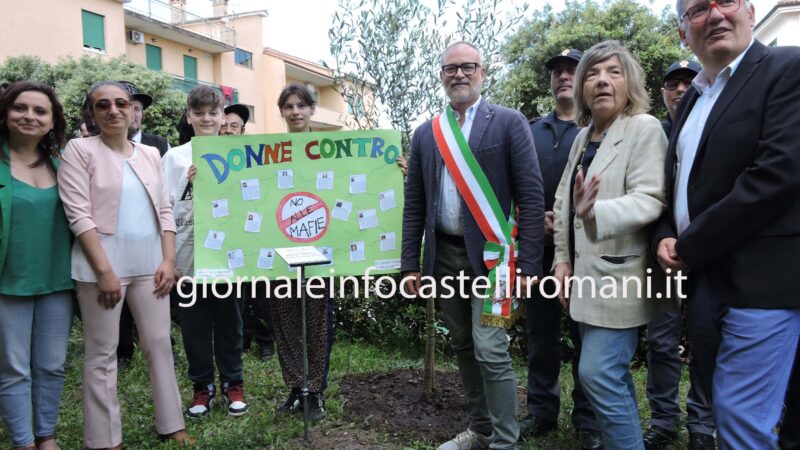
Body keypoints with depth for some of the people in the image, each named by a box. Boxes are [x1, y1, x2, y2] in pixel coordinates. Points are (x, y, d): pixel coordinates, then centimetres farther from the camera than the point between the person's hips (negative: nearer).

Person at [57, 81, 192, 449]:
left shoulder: (150, 154, 12)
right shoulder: (79, 149, -2)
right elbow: (78, 214, -10)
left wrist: (169, 260, 1)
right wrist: (105, 270, -15)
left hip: (149, 262, 5)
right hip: (102, 262, -4)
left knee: (159, 343, 9)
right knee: (102, 353, 4)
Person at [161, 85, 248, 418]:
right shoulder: (175, 157, 5)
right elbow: (164, 207, 0)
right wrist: (188, 184, -15)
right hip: (189, 253, 0)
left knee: (229, 321, 10)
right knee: (194, 324, 9)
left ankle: (232, 383, 26)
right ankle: (202, 386, 26)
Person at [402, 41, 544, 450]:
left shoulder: (509, 123, -2)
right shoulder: (425, 134, 10)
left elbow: (531, 197, -7)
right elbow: (413, 205, 10)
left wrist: (528, 263, -13)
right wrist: (410, 263, 5)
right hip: (444, 255, 5)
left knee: (490, 350, -8)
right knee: (463, 347, 14)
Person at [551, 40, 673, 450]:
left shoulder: (645, 128, -8)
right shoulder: (583, 136, 14)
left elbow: (650, 199, -19)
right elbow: (564, 201, 12)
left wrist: (596, 212, -35)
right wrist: (563, 259, 4)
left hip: (617, 275, -7)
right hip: (588, 273, 7)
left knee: (598, 374, -9)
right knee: (611, 374, 15)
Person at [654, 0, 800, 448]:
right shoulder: (693, 97, 16)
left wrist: (689, 247, -15)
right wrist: (666, 237, 0)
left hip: (760, 278, -7)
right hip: (702, 279, 8)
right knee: (720, 405, 19)